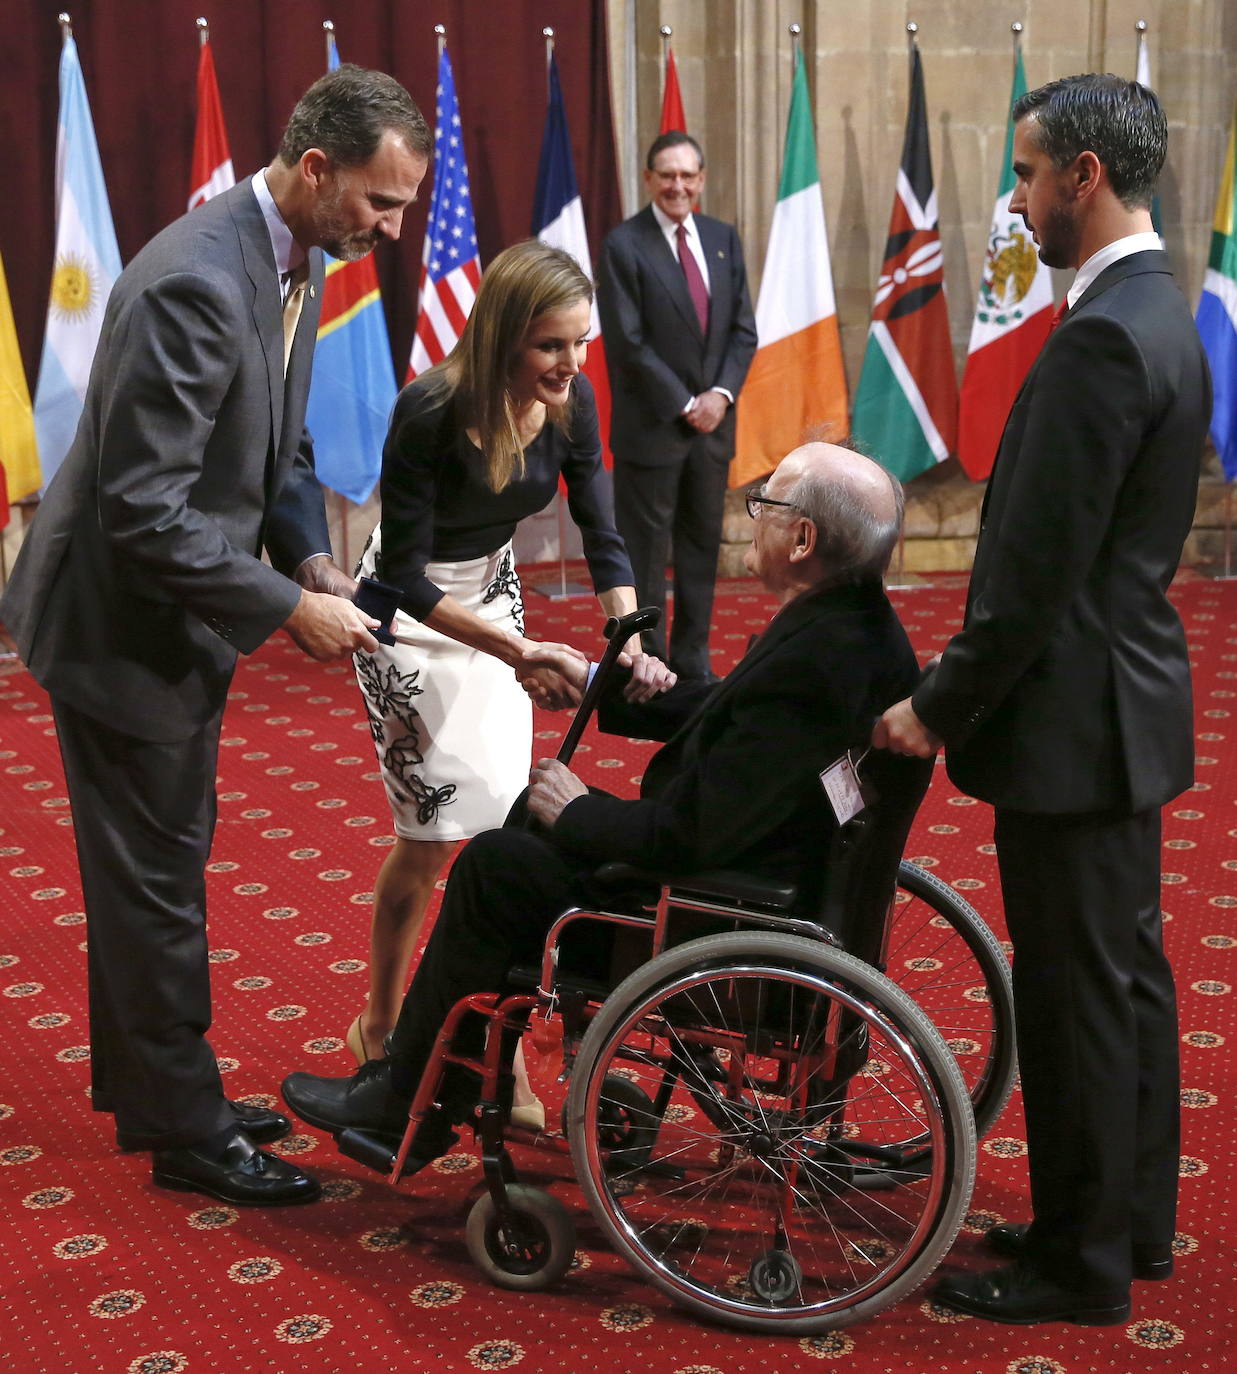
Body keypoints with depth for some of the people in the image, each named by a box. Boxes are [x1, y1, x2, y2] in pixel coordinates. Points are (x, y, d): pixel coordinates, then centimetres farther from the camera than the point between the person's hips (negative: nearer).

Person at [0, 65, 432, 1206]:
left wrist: (312, 557, -4)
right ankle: (186, 1130, 19)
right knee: (155, 881, 3)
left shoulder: (296, 263, 2)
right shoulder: (194, 285, -29)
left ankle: (141, 1083, 38)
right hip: (124, 625, -9)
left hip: (178, 617, 10)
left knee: (157, 865, 21)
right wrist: (290, 607, -25)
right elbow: (144, 511, -30)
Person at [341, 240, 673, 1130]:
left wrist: (631, 642, -25)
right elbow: (406, 574, -25)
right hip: (412, 611, -5)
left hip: (494, 593, 5)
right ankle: (379, 1030, 21)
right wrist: (517, 652, -32)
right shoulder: (431, 411, -29)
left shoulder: (570, 401, -13)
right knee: (432, 837, -2)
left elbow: (602, 534, -9)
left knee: (502, 823, -1)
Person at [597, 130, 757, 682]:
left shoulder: (723, 238, 9)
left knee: (702, 545, 11)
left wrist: (721, 394, -7)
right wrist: (684, 404, -14)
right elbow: (628, 342, -12)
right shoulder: (623, 244, -8)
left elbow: (743, 329, 8)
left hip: (713, 419, 6)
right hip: (651, 424, -5)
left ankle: (692, 664, 21)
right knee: (645, 550, 1)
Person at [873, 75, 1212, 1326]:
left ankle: (1082, 1265, 15)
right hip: (1128, 704, 10)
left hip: (1074, 719, -10)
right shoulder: (1160, 318, 12)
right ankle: (1132, 1215, 33)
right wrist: (962, 693, 16)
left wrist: (941, 707, -11)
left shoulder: (1104, 338, -21)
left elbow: (1039, 568, -22)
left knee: (1077, 993, 1)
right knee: (1125, 971, 18)